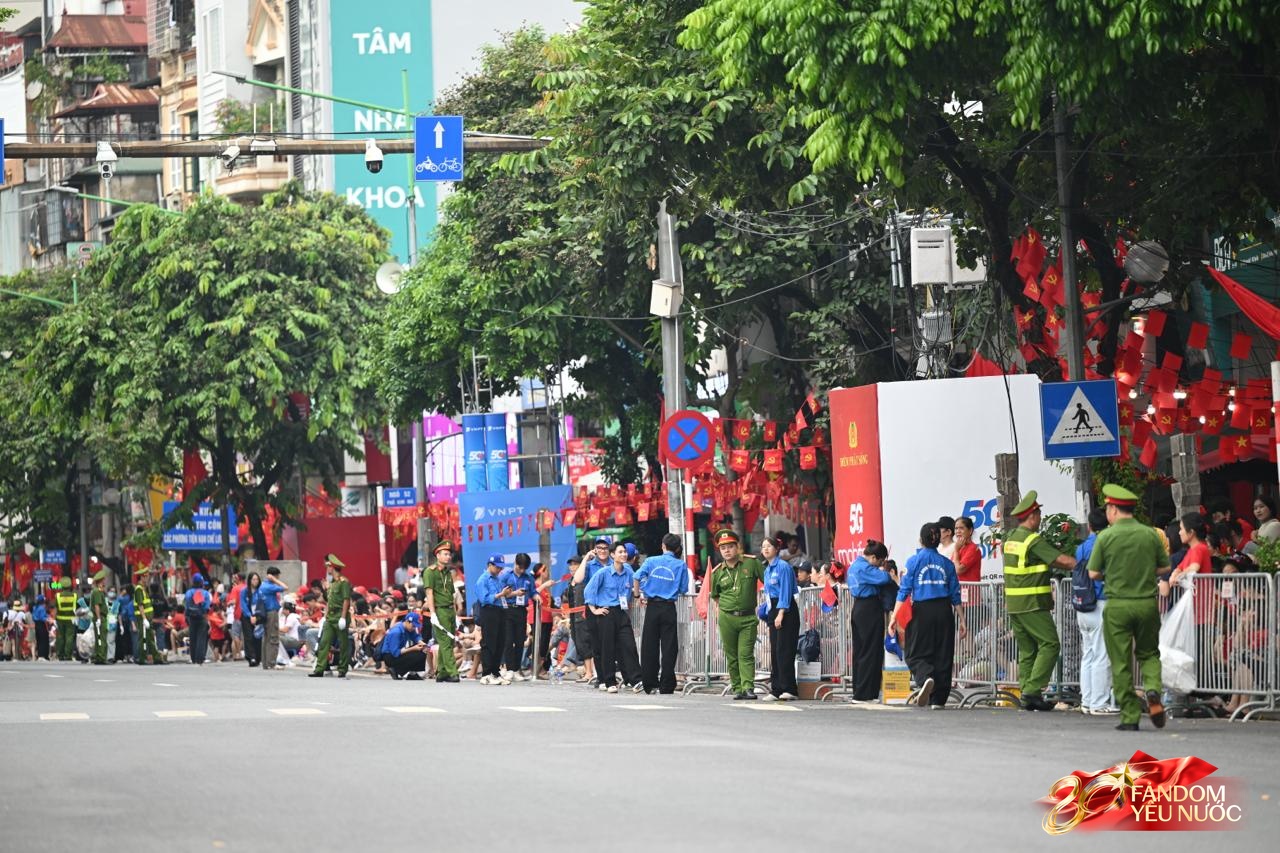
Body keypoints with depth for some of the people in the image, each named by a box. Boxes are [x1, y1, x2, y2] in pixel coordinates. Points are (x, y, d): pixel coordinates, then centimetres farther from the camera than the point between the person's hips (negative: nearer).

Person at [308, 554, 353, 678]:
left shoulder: (344, 582, -8)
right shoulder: (332, 583, 18)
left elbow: (346, 600, -14)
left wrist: (343, 617, -19)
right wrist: (326, 615, 16)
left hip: (340, 616, -8)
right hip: (330, 617, 8)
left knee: (343, 644, 0)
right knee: (324, 643, 0)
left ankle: (342, 670, 5)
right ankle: (319, 669, -3)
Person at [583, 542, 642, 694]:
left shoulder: (628, 572, 6)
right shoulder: (603, 573, -5)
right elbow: (588, 591, -2)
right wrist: (594, 610, -5)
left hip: (622, 614, 3)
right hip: (606, 613, -3)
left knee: (628, 645, -7)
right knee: (608, 648, 0)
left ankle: (635, 681, -10)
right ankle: (609, 683, 7)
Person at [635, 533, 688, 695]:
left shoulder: (651, 561, 2)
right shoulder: (680, 565, -1)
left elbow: (637, 577, -6)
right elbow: (683, 590, -1)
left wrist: (640, 595, 7)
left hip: (652, 607, 1)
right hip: (669, 607, -1)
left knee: (649, 646, 7)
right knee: (669, 646, 3)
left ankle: (649, 684, 8)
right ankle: (666, 686, 0)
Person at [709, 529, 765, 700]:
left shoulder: (751, 563, -2)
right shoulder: (718, 572, 6)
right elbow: (715, 595, 21)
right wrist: (724, 608, 13)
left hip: (748, 617, -2)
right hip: (727, 618, 2)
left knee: (746, 654, -9)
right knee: (732, 656, 5)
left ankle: (748, 687, -14)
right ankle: (737, 688, 11)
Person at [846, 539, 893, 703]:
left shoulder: (854, 566, 15)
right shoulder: (865, 568, -17)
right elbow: (884, 579, -25)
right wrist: (883, 570, -1)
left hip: (858, 608, 10)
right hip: (870, 609, -10)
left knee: (860, 651, 13)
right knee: (871, 653, -6)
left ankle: (858, 693, 17)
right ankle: (864, 695, -7)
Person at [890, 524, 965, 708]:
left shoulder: (913, 561, -2)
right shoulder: (946, 563, 6)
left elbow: (904, 591, -6)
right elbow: (955, 595, 9)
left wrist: (894, 617, -5)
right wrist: (961, 620, 15)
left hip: (922, 610, -2)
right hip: (944, 610, 3)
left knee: (916, 653, 4)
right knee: (942, 654, 8)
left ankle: (925, 679, -27)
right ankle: (938, 698, 7)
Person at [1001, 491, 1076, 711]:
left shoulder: (1011, 538, 13)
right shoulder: (1033, 540, -14)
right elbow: (1061, 560, -15)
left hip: (1013, 603, 9)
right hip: (1032, 604, -9)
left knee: (1027, 649, 11)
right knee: (1049, 644, -6)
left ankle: (1027, 697, 7)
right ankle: (1033, 690, -14)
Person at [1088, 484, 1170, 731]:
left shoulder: (1105, 537, -5)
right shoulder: (1150, 534, 0)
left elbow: (1093, 573, -2)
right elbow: (1164, 566, 6)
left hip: (1117, 605, -2)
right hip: (1147, 603, 2)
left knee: (1121, 662, 5)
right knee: (1148, 653, 19)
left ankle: (1130, 717, 4)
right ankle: (1153, 690, -9)